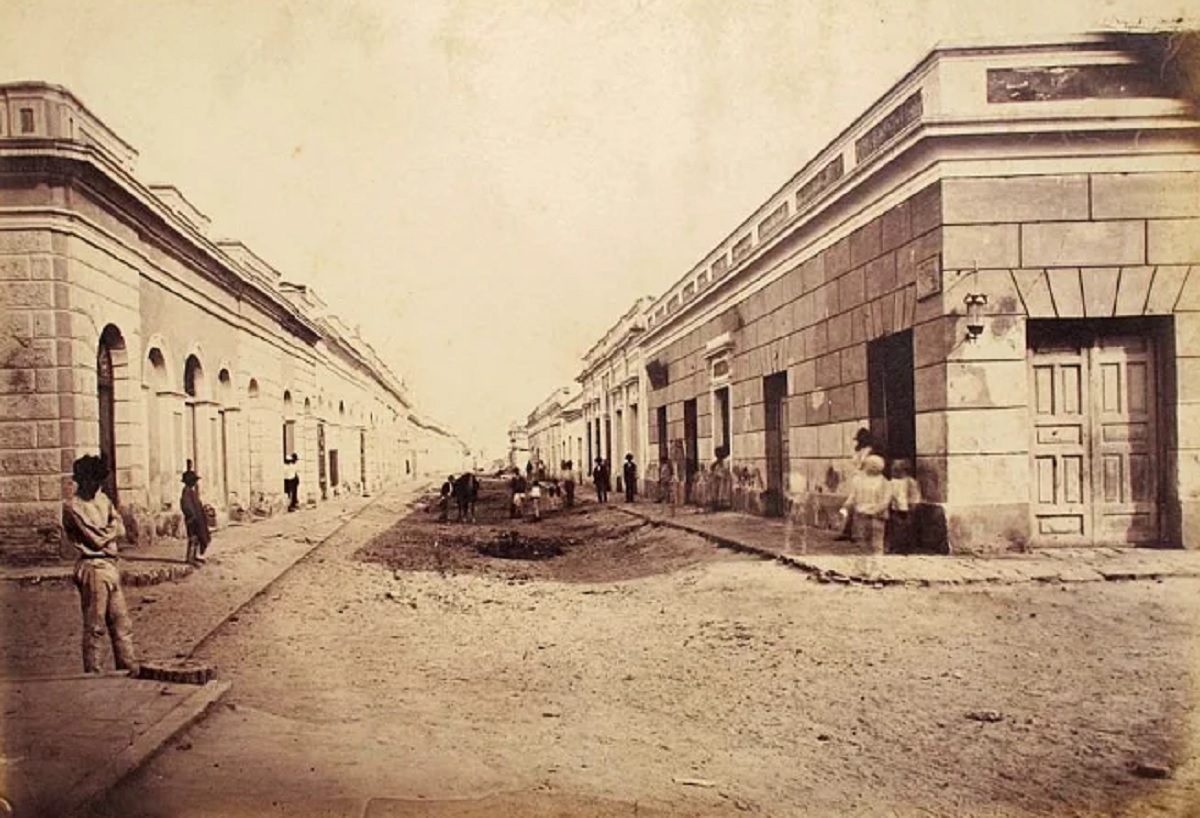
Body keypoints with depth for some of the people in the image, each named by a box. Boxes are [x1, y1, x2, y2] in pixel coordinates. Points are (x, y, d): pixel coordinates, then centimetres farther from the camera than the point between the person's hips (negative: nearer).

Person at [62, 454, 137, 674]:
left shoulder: (102, 499, 14)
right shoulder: (73, 507, -9)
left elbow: (121, 530, 7)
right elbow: (97, 539, -14)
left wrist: (104, 532, -10)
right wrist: (113, 527, 2)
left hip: (110, 566, 8)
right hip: (92, 567, -8)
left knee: (122, 623, 10)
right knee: (94, 627, -2)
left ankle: (130, 669, 15)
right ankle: (92, 673, 7)